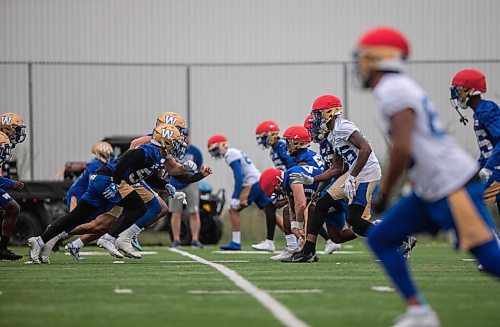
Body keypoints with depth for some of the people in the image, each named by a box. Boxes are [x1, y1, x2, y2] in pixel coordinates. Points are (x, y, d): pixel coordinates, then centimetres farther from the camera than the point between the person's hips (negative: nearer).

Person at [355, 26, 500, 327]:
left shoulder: (394, 91, -16)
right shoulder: (400, 88, 14)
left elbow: (403, 148, -25)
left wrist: (384, 193, -14)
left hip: (454, 187, -10)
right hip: (432, 191, 10)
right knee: (381, 239, 10)